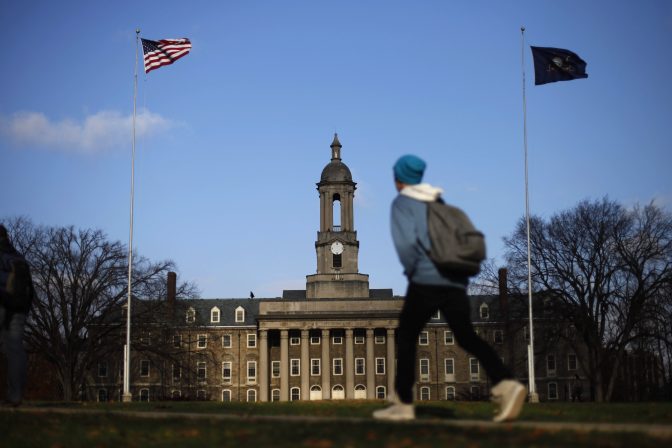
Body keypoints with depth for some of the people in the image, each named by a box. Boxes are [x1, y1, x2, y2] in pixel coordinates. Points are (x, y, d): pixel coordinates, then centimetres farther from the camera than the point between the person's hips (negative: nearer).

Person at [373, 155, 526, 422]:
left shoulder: (402, 203, 1)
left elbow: (406, 242, -16)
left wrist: (411, 271, -1)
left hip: (426, 282, -5)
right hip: (455, 282, 6)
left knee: (406, 337, 10)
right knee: (467, 337, 7)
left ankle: (403, 403, 10)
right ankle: (506, 384, -15)